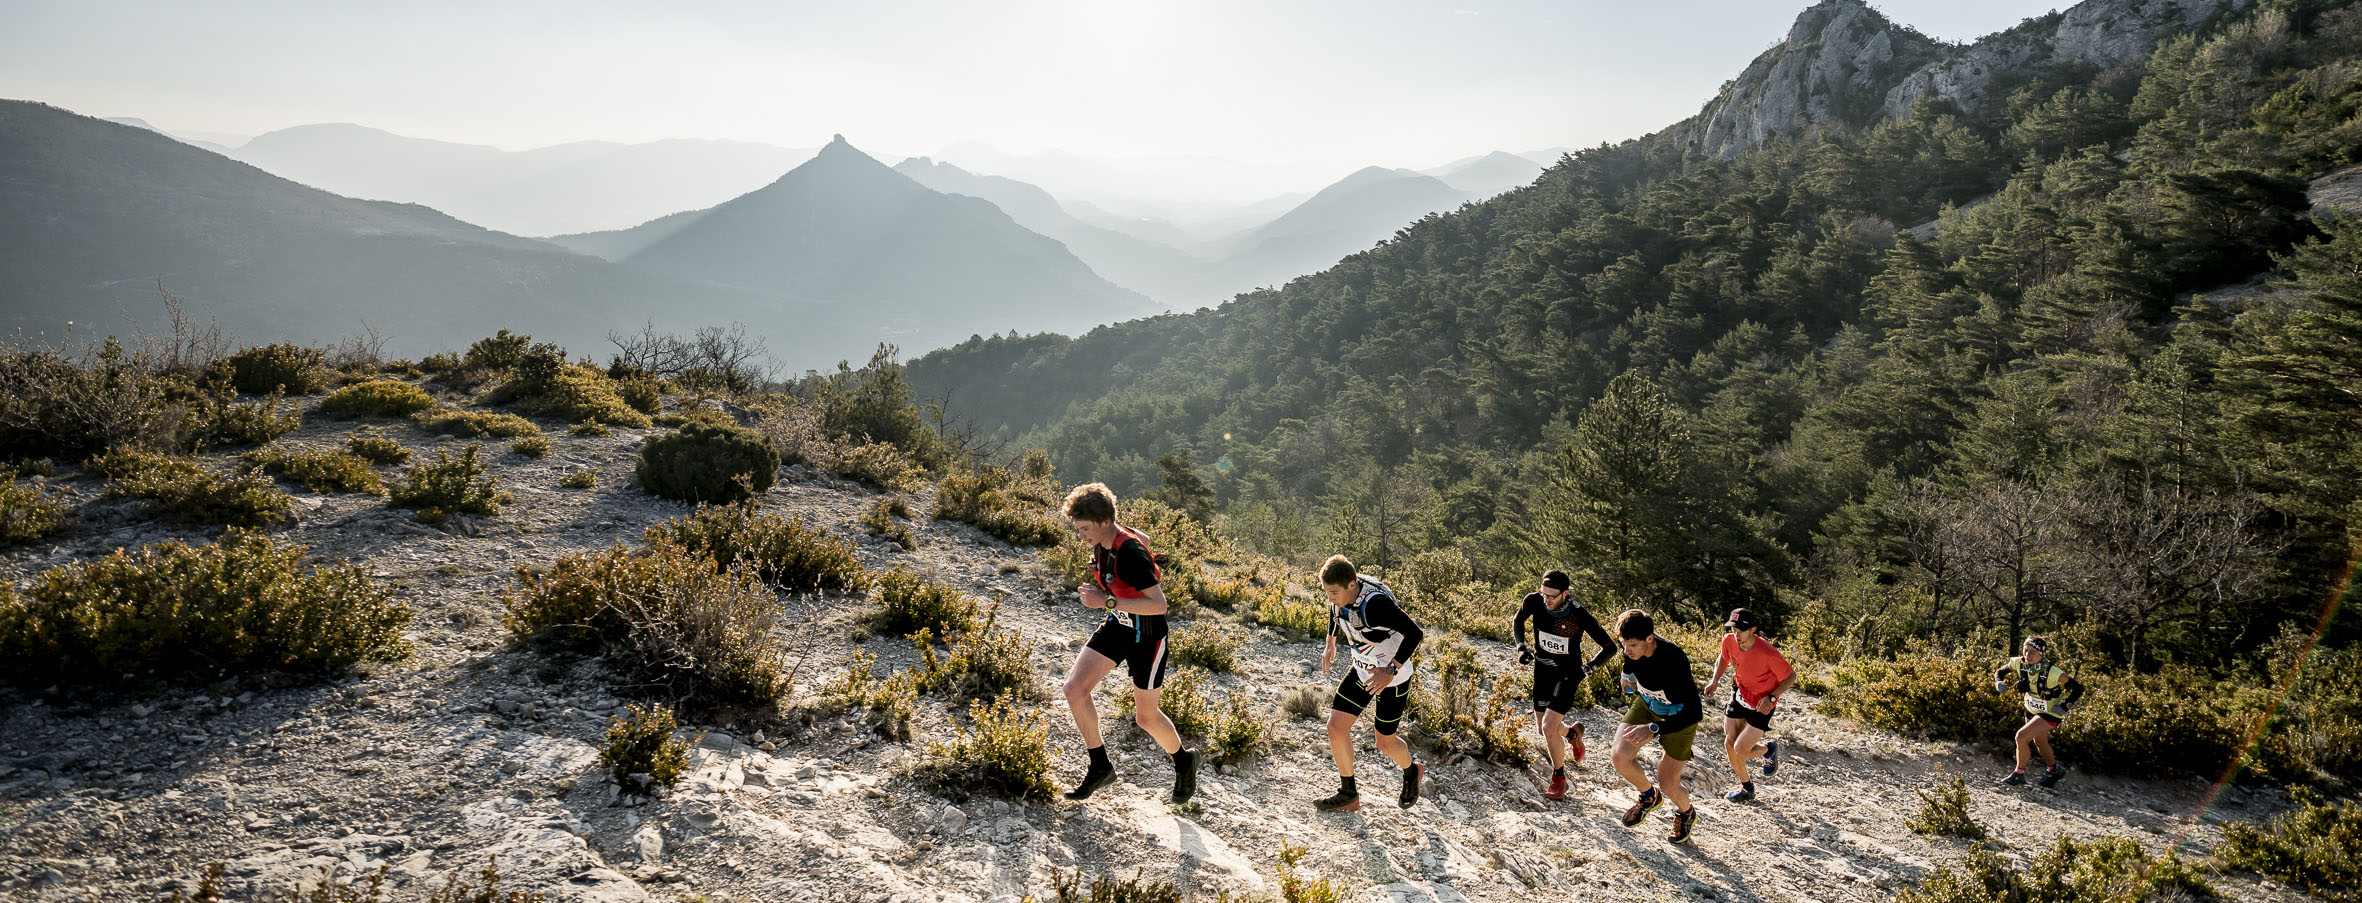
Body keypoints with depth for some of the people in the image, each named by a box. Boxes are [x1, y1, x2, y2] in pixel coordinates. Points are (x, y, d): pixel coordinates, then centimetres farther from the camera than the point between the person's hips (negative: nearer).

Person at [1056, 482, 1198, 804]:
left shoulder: (1130, 553, -30)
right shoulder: (1103, 542, -6)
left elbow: (1159, 605, -32)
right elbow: (1142, 538, 16)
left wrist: (1108, 601, -35)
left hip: (1146, 636, -8)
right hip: (1117, 625, 8)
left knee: (1146, 717, 6)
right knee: (1075, 688, -7)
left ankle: (1183, 761, 37)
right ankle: (1101, 766, 9)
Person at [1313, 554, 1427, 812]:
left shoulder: (1375, 603, -36)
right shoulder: (1341, 592, -12)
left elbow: (1414, 632, -35)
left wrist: (1390, 670, -37)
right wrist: (1330, 644, 15)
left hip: (1392, 677, -7)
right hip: (1362, 672, 7)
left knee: (1385, 742, 7)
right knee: (1336, 727, -3)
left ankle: (1410, 772, 42)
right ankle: (1348, 794, 13)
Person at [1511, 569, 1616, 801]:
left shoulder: (1580, 615, -26)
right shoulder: (1534, 601, -18)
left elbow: (1610, 648, -16)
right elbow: (1518, 620, 5)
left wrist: (1588, 668, -27)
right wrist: (1521, 647, -9)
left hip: (1568, 673, -4)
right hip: (1542, 668, 4)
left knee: (1549, 727, -15)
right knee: (1543, 727, 11)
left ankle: (1559, 777, 10)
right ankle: (1572, 732, 46)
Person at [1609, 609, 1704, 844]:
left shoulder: (1675, 660, -39)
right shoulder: (1631, 649, -22)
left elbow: (1695, 714, -40)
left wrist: (1653, 729, -47)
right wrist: (1630, 686, 16)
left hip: (1679, 715, -5)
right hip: (1647, 703, 5)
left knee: (1668, 785, -4)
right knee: (1620, 756, -15)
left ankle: (1686, 814, 34)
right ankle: (1649, 797, 17)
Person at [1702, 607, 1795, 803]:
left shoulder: (1768, 653, -31)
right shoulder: (1729, 640, -17)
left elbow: (1791, 677, -15)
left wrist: (1772, 697, -26)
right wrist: (1715, 680, -7)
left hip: (1762, 704, -5)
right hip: (1740, 695, 5)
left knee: (1740, 750, -10)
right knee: (1729, 745, 4)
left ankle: (1768, 749, 26)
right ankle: (1747, 788, 29)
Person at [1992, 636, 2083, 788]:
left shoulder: (2052, 672, -33)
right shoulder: (2019, 663, -19)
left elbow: (2078, 688, -22)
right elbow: (2000, 671, -1)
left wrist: (2065, 706, -30)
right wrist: (1999, 682, -21)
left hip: (2051, 713, -6)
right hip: (2032, 710, 6)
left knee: (2022, 736, -20)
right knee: (2039, 742, 26)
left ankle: (2019, 775, -2)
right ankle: (2054, 770, 54)